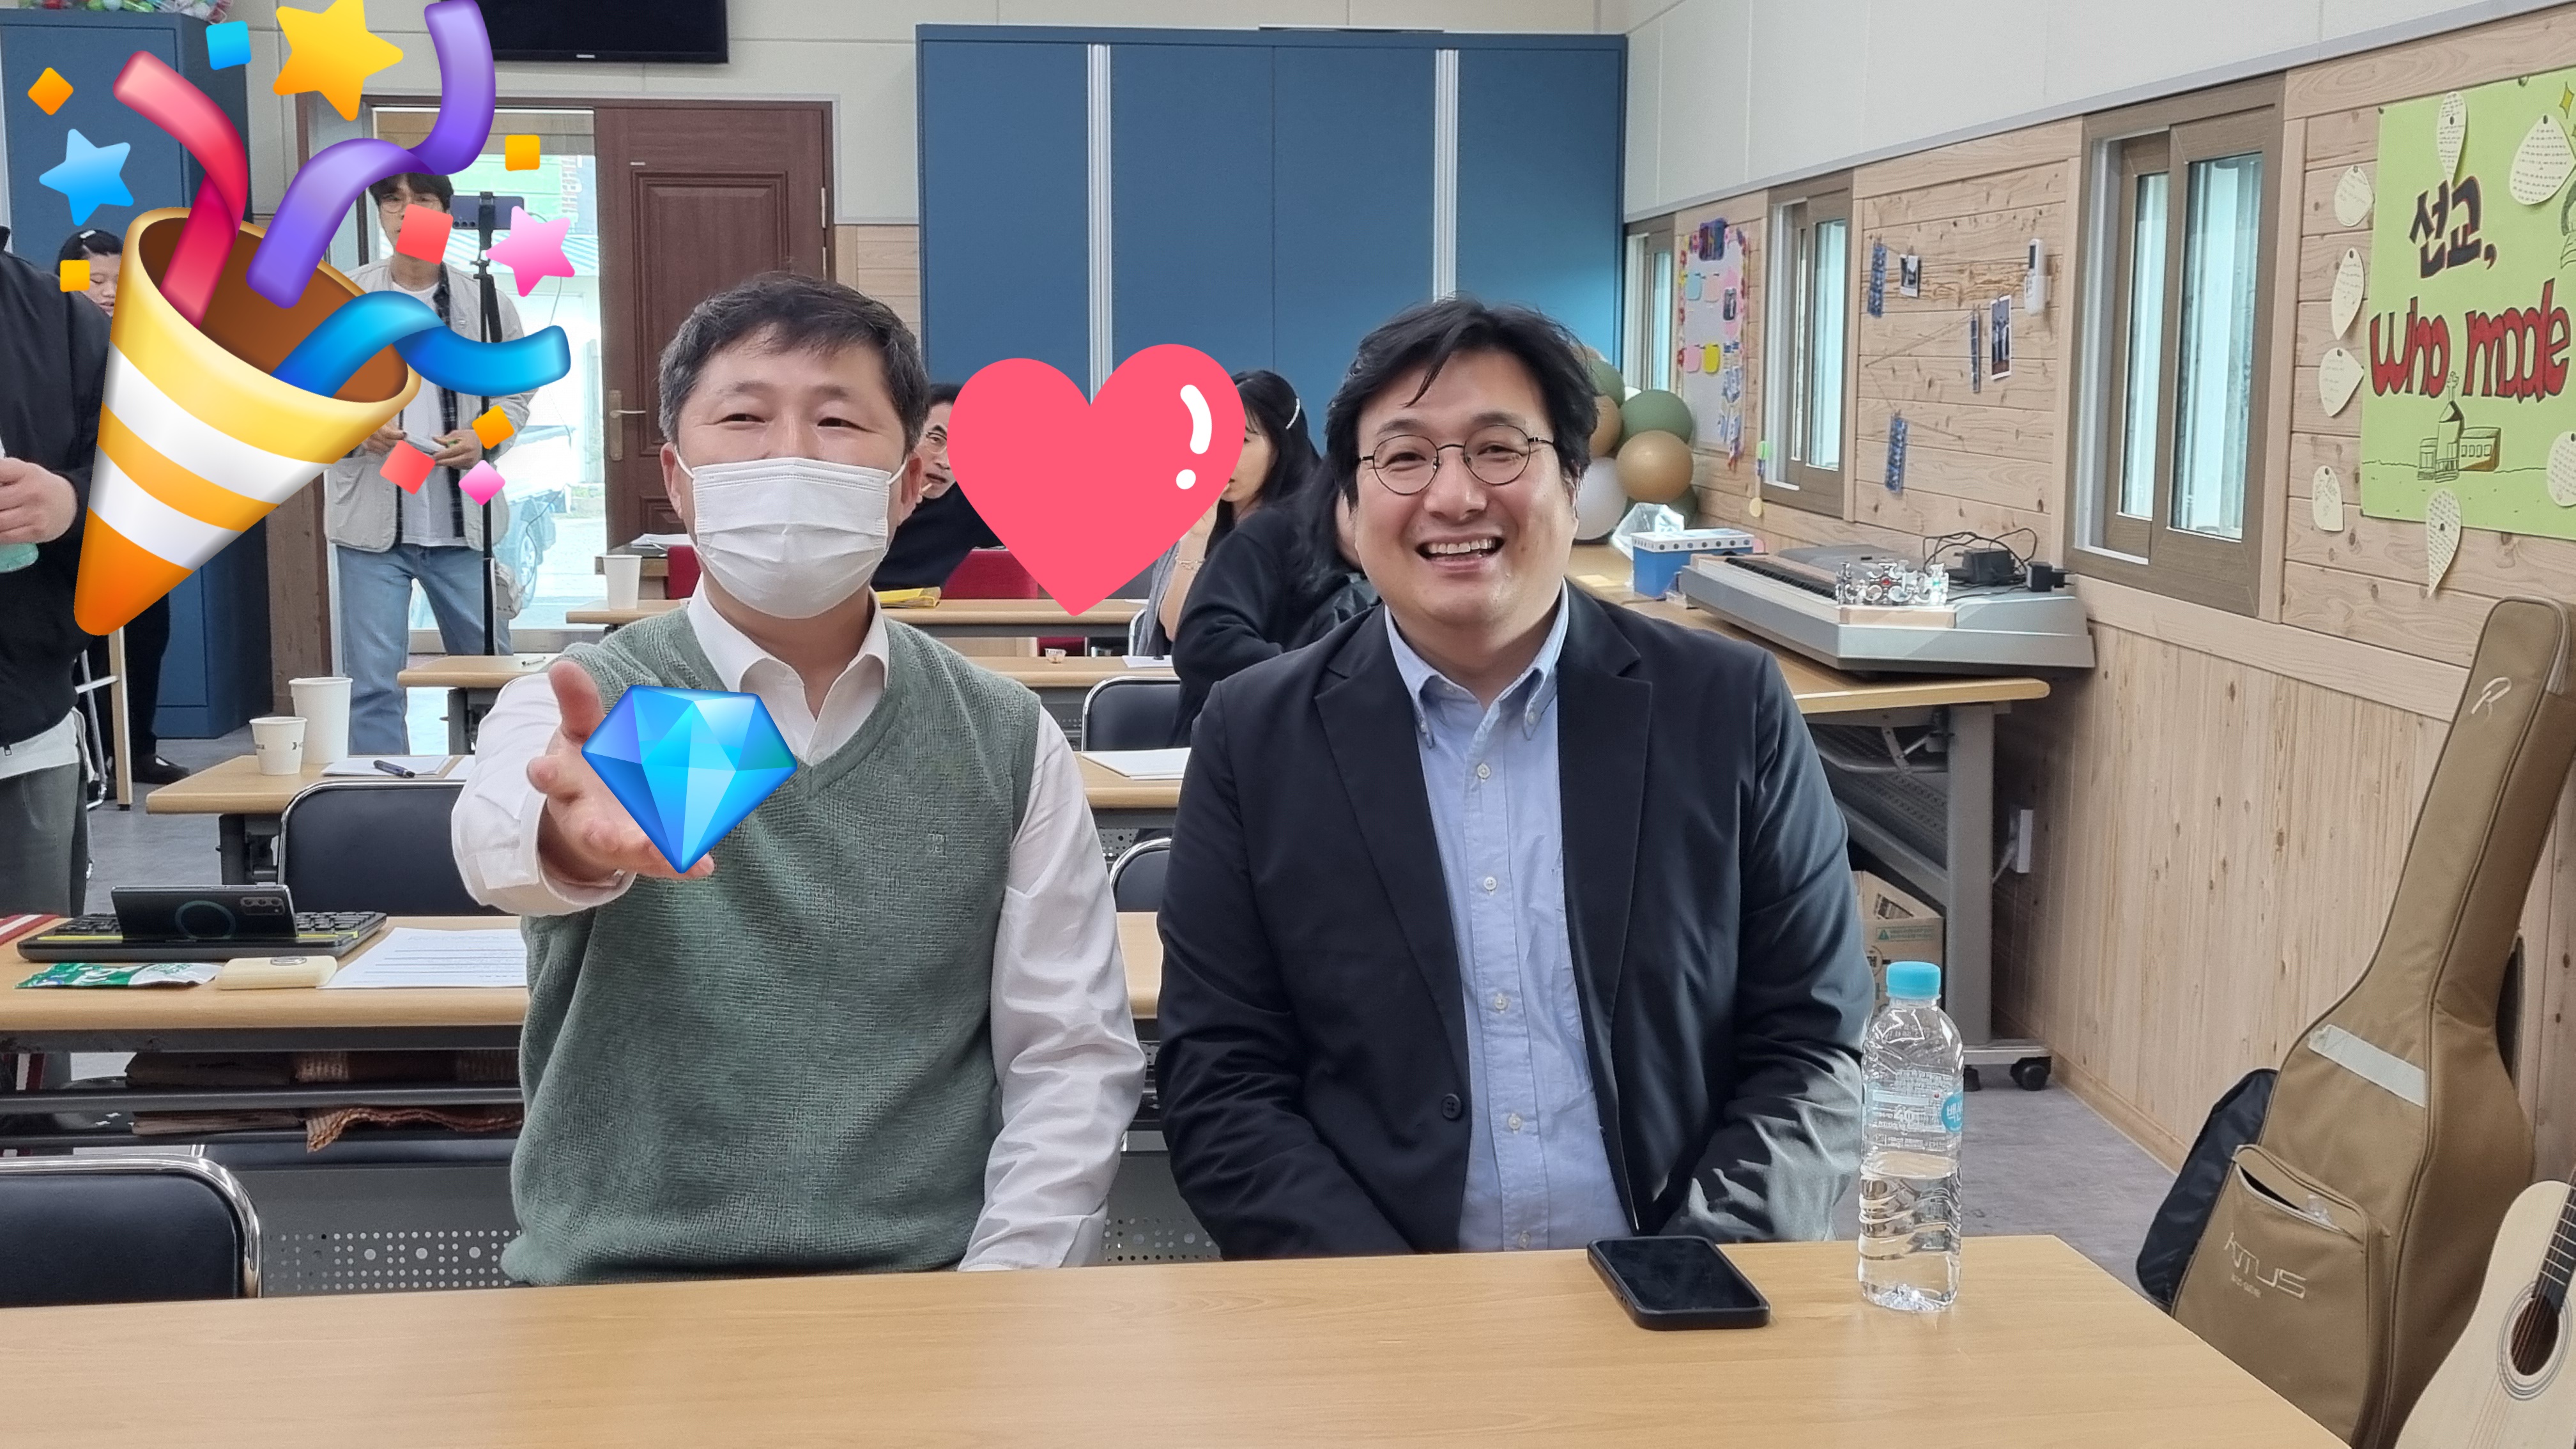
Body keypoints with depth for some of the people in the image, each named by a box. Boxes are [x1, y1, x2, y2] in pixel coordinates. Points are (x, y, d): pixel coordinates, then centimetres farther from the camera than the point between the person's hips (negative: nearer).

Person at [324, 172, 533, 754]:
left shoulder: (485, 298, 4)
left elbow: (517, 391, 11)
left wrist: (484, 437, -9)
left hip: (463, 520, 1)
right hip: (373, 520, -1)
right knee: (374, 683, -1)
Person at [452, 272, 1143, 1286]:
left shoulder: (1008, 740, 5)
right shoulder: (573, 713, 1)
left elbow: (1071, 1051, 4)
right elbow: (501, 840, -21)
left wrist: (1002, 1293, -10)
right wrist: (575, 833, -44)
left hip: (925, 1295, 1)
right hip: (624, 1291, -1)